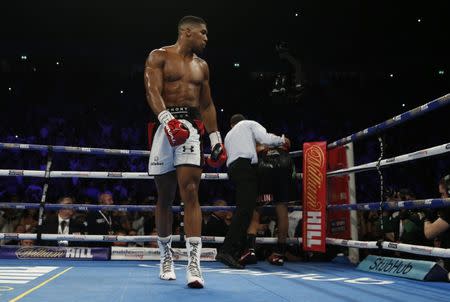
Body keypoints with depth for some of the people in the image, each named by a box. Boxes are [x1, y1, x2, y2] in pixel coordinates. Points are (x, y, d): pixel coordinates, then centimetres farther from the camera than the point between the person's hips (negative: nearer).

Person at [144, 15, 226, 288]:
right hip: (166, 125, -2)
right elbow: (153, 92, -11)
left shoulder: (202, 66, 18)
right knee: (165, 197, 7)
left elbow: (207, 105, 21)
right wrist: (168, 119, -29)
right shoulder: (159, 57, 3)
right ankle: (166, 256, 24)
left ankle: (194, 264, -15)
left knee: (190, 193, -12)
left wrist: (216, 138, 15)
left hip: (192, 127, 2)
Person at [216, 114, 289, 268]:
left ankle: (238, 250, 4)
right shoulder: (249, 124, 17)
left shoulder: (228, 136, 34)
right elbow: (265, 138, 0)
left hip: (232, 168, 8)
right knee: (245, 209, -17)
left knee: (242, 208, 9)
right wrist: (282, 140, 15)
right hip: (246, 166, -8)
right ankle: (226, 251, -29)